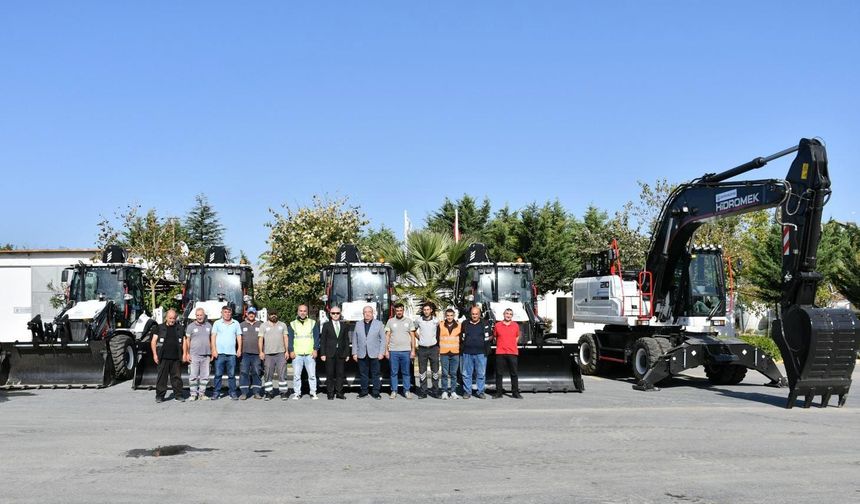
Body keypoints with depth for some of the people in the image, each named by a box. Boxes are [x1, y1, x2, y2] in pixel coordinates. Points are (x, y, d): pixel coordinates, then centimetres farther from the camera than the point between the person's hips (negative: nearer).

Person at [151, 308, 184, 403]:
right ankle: (159, 396, 6)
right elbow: (154, 341, 5)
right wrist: (155, 354, -4)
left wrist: (184, 354, 6)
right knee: (162, 377, -1)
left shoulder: (179, 329, 13)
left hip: (176, 358, 2)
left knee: (177, 377, 3)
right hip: (163, 358, -2)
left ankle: (178, 395, 10)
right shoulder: (160, 328, 6)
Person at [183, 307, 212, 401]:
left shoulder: (209, 326, 12)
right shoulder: (191, 326, 2)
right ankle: (193, 394, 4)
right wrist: (186, 354, -6)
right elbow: (186, 341, 1)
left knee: (205, 376, 5)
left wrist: (212, 353, 11)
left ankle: (202, 393, 12)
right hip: (194, 355, -3)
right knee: (193, 376, -3)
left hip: (206, 355, 3)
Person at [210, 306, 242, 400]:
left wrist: (239, 349, 1)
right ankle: (216, 392, 4)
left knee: (232, 374, 2)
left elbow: (239, 337, 12)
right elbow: (213, 337, 4)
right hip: (219, 353, -1)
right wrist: (214, 350, -6)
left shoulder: (236, 323, 12)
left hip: (232, 353, 1)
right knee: (218, 374, -1)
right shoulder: (217, 323, 8)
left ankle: (232, 392, 6)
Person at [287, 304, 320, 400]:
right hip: (297, 354, 0)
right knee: (296, 375, -1)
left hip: (310, 354, 0)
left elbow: (316, 337, 8)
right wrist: (291, 351, -2)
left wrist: (315, 349, -2)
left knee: (312, 374, -2)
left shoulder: (313, 323, 11)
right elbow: (290, 338, 9)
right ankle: (297, 393, 6)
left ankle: (313, 392, 5)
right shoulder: (292, 324, 11)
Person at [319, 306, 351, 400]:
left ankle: (339, 392, 9)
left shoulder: (344, 326, 11)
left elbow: (346, 341, 11)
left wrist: (347, 353, 5)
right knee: (330, 374, 1)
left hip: (341, 354, 2)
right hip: (330, 354, -2)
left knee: (340, 374, 3)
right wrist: (322, 354, -6)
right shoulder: (326, 325, 4)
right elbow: (322, 341, 1)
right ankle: (330, 393, 7)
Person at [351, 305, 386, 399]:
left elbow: (383, 339, 2)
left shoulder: (379, 324, 5)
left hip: (374, 354, -2)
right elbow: (354, 340, 10)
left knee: (375, 374, 1)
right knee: (363, 374, 5)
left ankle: (375, 392, 7)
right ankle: (363, 391, 15)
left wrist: (381, 353, -6)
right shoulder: (358, 325, 11)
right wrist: (354, 353, 3)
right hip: (362, 355, 2)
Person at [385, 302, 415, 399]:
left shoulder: (408, 321, 6)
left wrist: (413, 350, 0)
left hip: (406, 351, 0)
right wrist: (386, 350, 1)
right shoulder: (390, 321, 7)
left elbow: (412, 336, 6)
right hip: (393, 351, 0)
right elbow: (387, 336, 7)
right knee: (394, 372, 4)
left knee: (406, 372, 3)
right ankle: (394, 391, 10)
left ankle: (407, 391, 8)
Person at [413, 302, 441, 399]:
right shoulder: (419, 320, -1)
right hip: (422, 349, 1)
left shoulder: (436, 321, -4)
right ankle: (423, 392, 9)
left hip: (433, 348, -1)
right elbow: (414, 330, 17)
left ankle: (435, 391, 11)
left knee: (435, 371, 4)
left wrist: (437, 341, 7)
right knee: (422, 372, 3)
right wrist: (419, 338, 9)